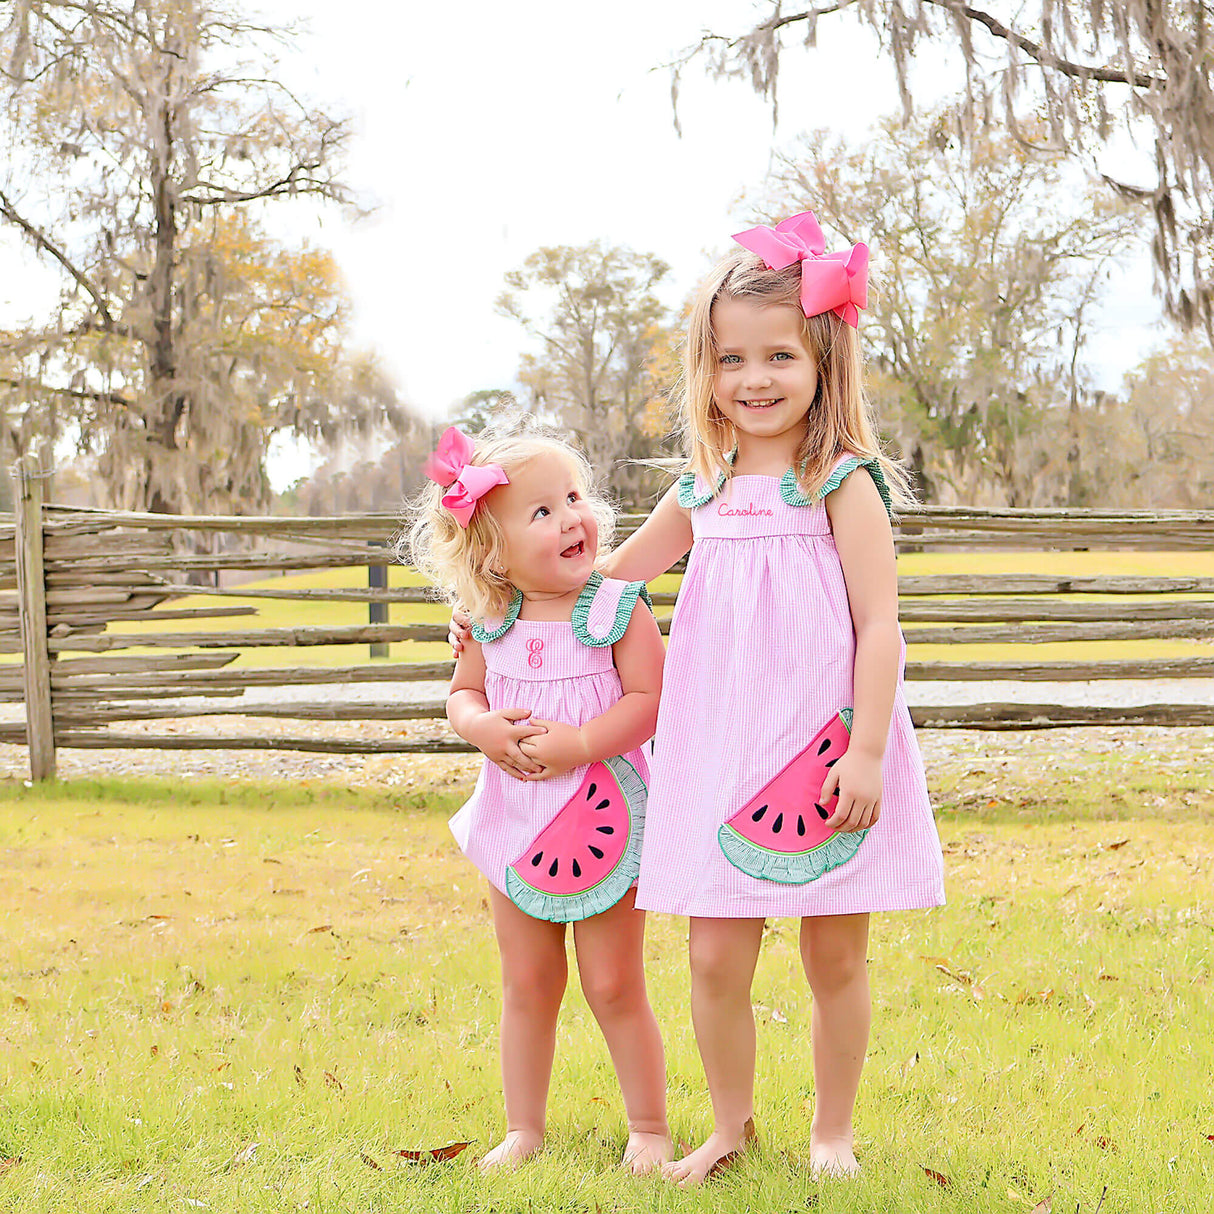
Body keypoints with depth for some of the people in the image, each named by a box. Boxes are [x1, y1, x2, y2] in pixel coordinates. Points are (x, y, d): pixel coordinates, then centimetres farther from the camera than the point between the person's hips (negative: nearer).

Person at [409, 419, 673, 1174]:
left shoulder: (620, 609, -12)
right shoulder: (491, 625, 0)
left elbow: (646, 701, -17)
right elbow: (462, 695, 10)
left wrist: (577, 744, -27)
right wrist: (484, 727, -12)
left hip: (603, 822, -4)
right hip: (516, 824, 4)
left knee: (615, 988, 4)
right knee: (527, 987, 13)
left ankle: (650, 1128, 19)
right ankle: (524, 1129, 25)